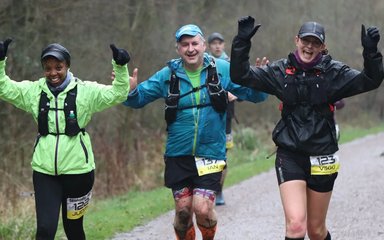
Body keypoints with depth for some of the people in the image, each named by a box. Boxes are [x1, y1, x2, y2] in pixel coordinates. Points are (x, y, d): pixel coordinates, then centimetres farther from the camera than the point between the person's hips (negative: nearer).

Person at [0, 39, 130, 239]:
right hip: (44, 171, 1)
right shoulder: (34, 91, 3)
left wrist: (120, 67, -25)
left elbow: (117, 94, -10)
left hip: (77, 169, -1)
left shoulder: (85, 91, -5)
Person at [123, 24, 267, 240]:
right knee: (183, 210, 4)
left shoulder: (222, 70, -2)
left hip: (210, 153, -2)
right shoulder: (168, 75, 1)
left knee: (203, 209, -10)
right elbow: (139, 98, 7)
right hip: (178, 155, 2)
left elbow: (253, 94, 0)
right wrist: (130, 90, -16)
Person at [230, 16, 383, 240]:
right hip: (290, 156, 0)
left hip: (321, 158, 0)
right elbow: (241, 76, -2)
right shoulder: (281, 71, 1)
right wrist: (242, 41, -13)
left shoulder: (334, 72, -3)